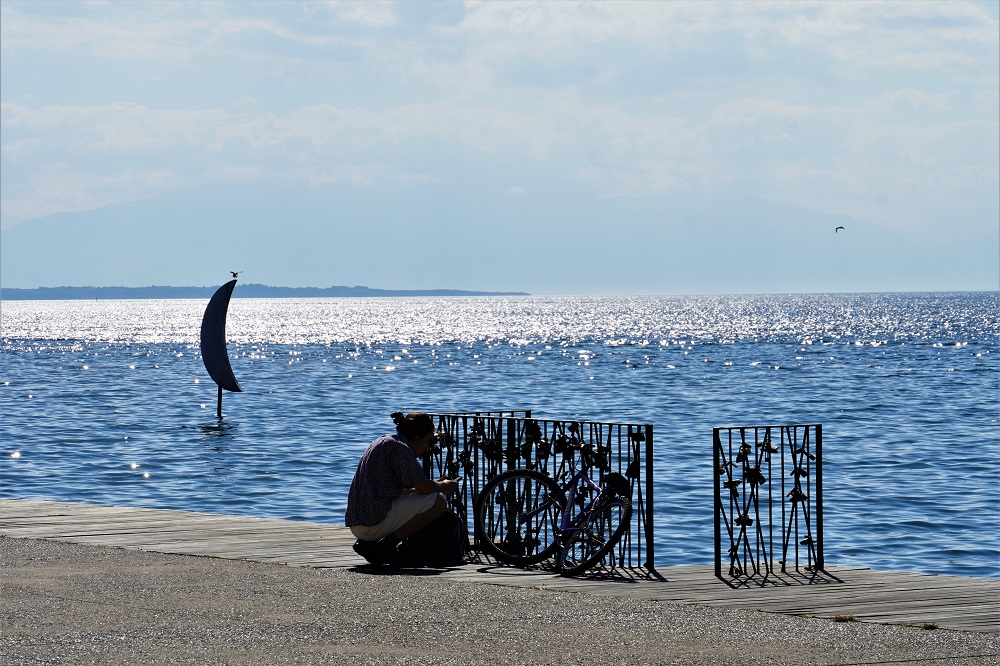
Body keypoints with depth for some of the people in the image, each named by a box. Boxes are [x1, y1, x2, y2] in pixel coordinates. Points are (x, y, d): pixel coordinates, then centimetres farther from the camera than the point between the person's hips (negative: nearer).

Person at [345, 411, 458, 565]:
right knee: (438, 502, -7)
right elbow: (423, 488, -13)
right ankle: (385, 546, -8)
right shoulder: (398, 447, -9)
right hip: (376, 521, -10)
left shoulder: (384, 442, 22)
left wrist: (436, 485, 23)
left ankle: (367, 544, 11)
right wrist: (443, 486, 8)